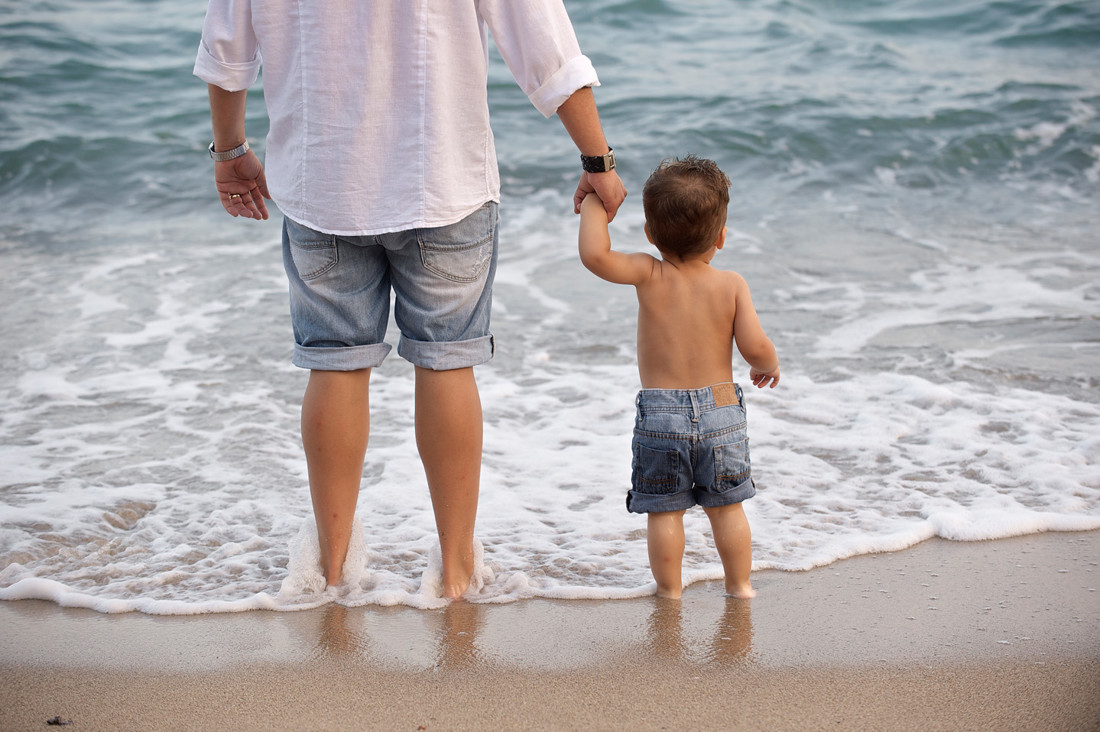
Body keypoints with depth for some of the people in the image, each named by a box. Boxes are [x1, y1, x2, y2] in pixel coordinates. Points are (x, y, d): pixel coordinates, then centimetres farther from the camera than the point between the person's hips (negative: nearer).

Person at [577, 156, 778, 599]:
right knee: (727, 507, 16)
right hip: (721, 409, 2)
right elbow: (755, 347, -11)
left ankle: (669, 589, 18)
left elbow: (594, 254, -22)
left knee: (664, 511, 11)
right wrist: (768, 366, 12)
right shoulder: (732, 285, -6)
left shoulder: (650, 275, -10)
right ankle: (739, 584, 25)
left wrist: (594, 203, -6)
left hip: (660, 416, -2)